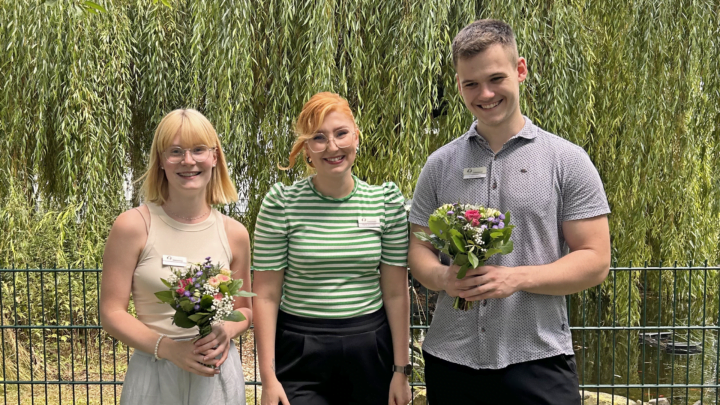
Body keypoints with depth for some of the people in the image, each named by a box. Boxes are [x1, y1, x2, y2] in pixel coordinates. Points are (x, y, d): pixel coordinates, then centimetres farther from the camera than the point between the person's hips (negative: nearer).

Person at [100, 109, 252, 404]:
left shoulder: (234, 233, 0)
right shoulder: (132, 227, -8)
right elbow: (111, 312, -6)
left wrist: (225, 333, -9)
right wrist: (167, 348, -18)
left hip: (219, 374, 2)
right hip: (153, 374, -2)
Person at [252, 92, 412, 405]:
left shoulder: (386, 200, -2)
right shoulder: (281, 202, -7)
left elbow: (396, 293, 1)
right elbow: (266, 296, -5)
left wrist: (401, 369, 0)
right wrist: (268, 377, -8)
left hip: (370, 349, 2)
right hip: (300, 352, -1)